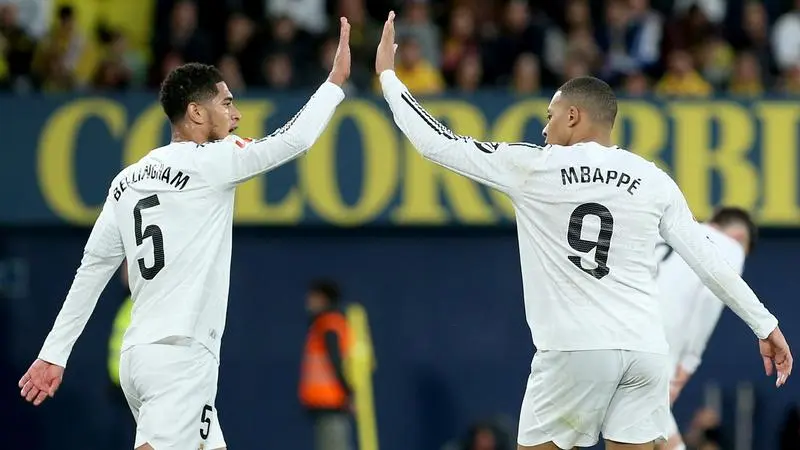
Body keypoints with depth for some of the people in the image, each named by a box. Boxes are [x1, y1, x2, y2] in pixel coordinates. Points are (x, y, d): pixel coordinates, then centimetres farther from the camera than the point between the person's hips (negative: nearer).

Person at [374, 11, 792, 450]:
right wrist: (765, 325, 16)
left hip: (575, 349, -4)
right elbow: (708, 261, 9)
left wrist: (387, 75, 17)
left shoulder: (535, 166, 0)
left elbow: (437, 143, 5)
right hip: (644, 348, 4)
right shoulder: (654, 180, 10)